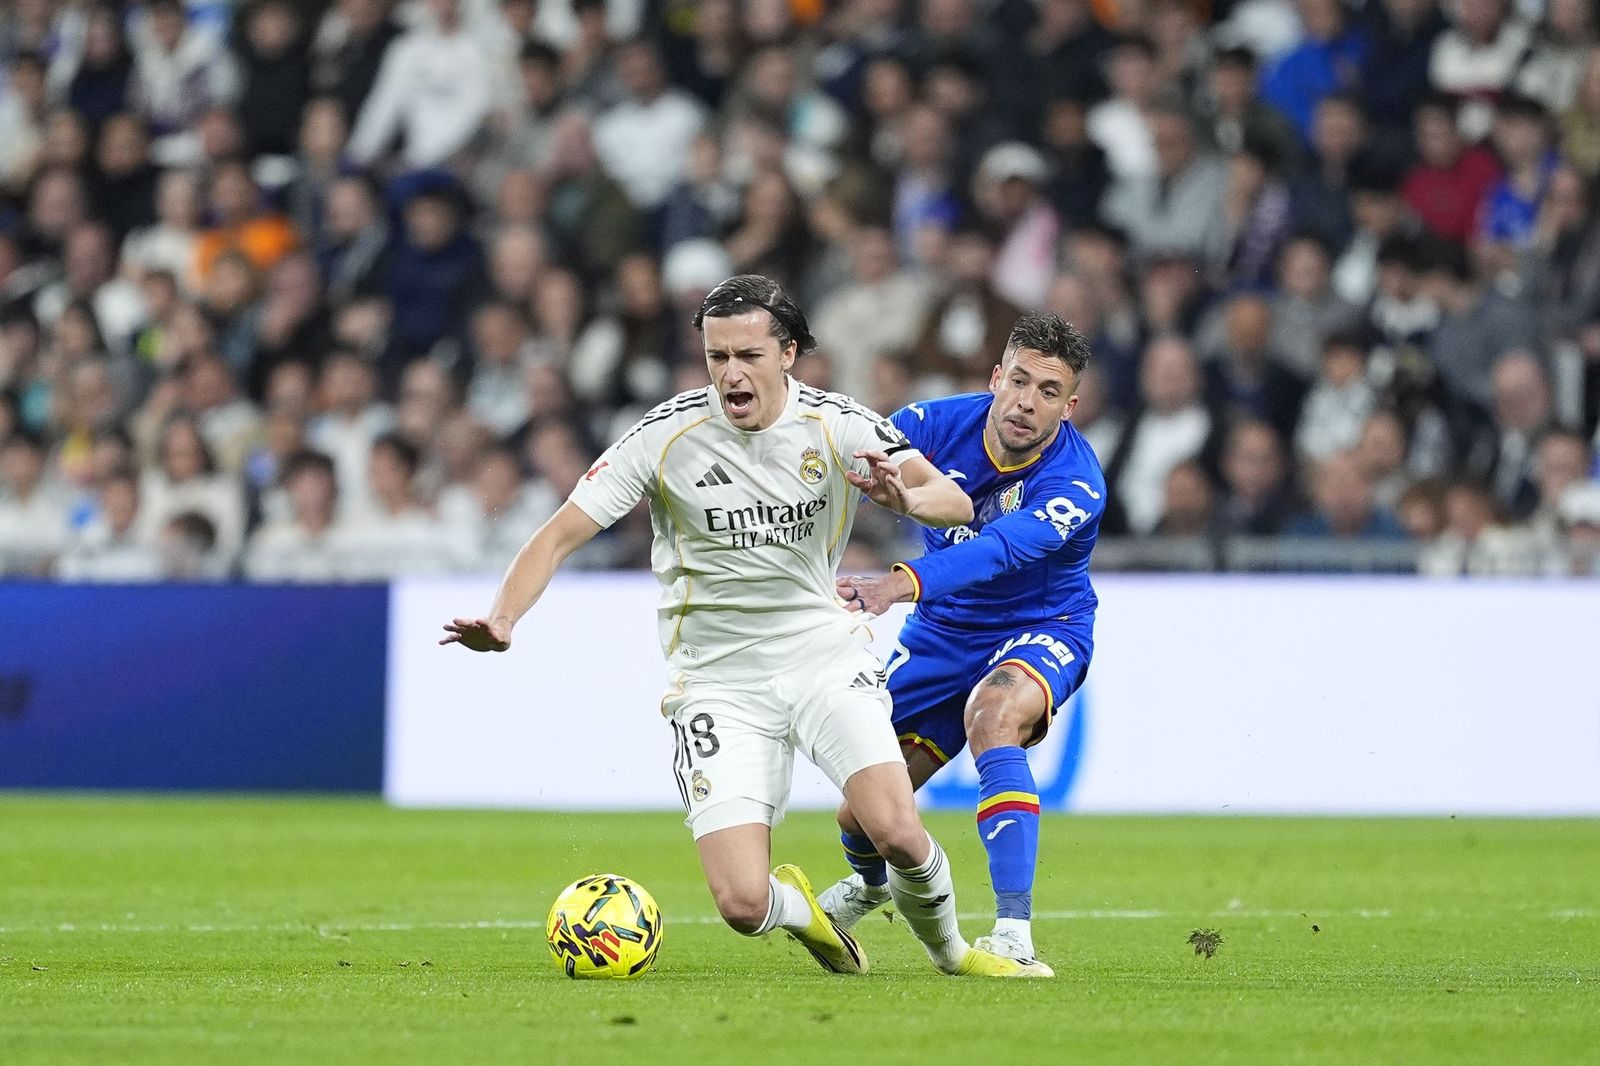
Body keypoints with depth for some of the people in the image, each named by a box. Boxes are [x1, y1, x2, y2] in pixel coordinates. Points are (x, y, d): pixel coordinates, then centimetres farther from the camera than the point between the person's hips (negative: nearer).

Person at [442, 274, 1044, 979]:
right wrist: (501, 621, -24)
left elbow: (955, 503, -12)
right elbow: (560, 535, -7)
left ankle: (947, 948, 14)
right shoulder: (667, 434, -9)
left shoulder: (837, 425, -6)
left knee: (897, 833, -22)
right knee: (742, 905, -15)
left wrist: (905, 498, -35)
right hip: (717, 677, -1)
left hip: (823, 652, 1)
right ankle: (799, 911, 25)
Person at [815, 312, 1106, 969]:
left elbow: (1001, 549, -45)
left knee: (992, 713, -39)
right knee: (863, 810, 4)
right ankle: (869, 884, 46)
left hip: (1042, 629, -4)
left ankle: (1014, 933, -40)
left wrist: (896, 586, -61)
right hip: (945, 632, 4)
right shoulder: (941, 423, -16)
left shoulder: (1075, 483, -29)